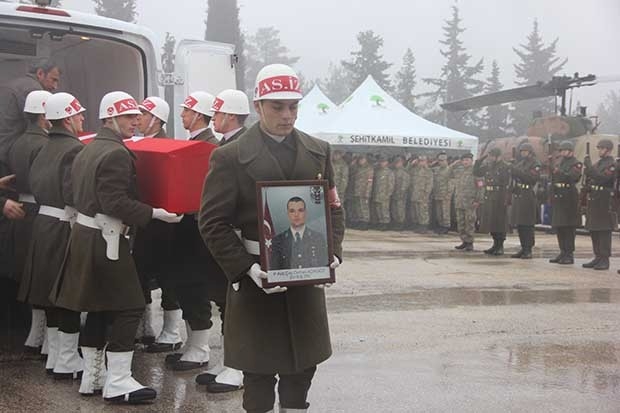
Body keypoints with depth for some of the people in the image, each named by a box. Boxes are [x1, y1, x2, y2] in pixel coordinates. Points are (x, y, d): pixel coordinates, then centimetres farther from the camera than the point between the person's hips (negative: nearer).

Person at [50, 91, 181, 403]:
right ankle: (117, 383, -3)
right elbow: (116, 203, -23)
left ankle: (91, 376, 22)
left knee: (98, 307, 16)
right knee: (129, 307, -5)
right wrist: (154, 213, -20)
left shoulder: (88, 150, 15)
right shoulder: (117, 153, -16)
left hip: (84, 234, 10)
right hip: (105, 240, -10)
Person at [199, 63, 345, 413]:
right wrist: (247, 269, -18)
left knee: (303, 367, 12)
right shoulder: (230, 157, -6)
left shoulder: (320, 152, 8)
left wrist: (332, 252, -5)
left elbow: (333, 208, 12)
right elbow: (213, 223, -8)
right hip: (256, 280, -4)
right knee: (259, 371, 5)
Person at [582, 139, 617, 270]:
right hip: (593, 200, 9)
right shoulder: (598, 163, 17)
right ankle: (598, 257, 19)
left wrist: (589, 166, -21)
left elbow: (602, 178, -23)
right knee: (594, 230, 11)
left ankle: (605, 260, -2)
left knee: (604, 231, -5)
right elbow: (589, 178, 22)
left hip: (605, 202, -9)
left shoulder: (612, 164, -10)